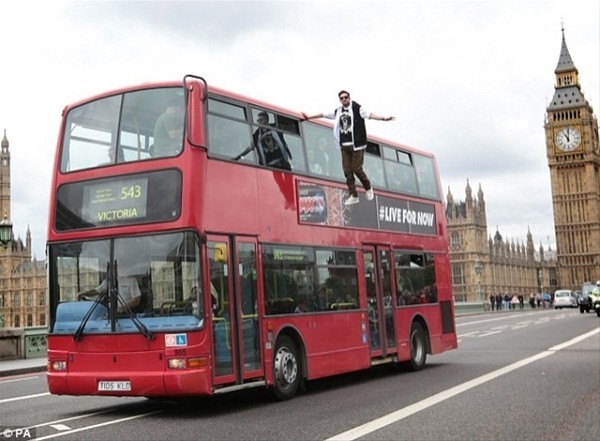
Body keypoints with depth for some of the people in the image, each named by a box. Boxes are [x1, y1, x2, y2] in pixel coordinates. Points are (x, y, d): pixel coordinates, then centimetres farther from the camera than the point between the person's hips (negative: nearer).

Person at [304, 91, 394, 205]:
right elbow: (324, 115, 23)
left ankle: (368, 188, 19)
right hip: (344, 145, 5)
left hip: (357, 144, -5)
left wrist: (383, 118, -33)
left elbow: (369, 115, -18)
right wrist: (310, 117, 31)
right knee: (347, 170, 3)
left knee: (357, 169, -6)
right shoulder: (338, 111, 12)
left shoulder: (357, 108, -4)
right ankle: (353, 196, 11)